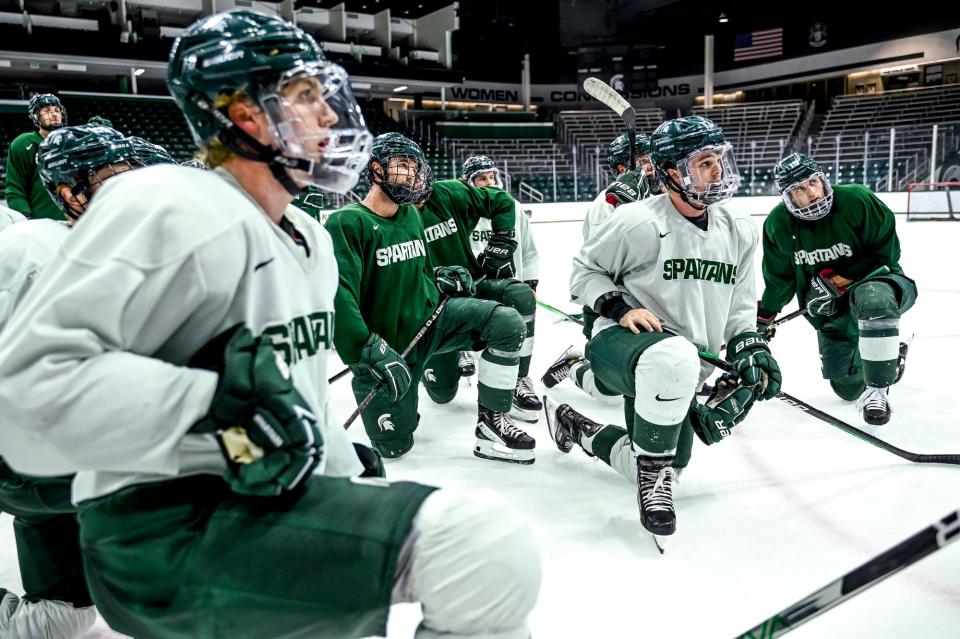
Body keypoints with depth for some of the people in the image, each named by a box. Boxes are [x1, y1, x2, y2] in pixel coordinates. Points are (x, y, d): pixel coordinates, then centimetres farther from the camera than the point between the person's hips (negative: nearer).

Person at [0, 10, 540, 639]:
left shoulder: (310, 239, 15)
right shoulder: (170, 208, -16)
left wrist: (345, 459, 19)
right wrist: (219, 411, -32)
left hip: (270, 499, 10)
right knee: (491, 548, -28)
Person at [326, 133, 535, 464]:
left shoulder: (411, 214, 7)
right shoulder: (346, 223, -18)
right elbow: (336, 298, -28)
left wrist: (439, 276, 5)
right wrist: (370, 352, -33)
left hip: (431, 317, 6)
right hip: (386, 346, -5)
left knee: (508, 323, -17)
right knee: (393, 444, 1)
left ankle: (491, 422, -5)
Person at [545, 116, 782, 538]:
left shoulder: (740, 232, 3)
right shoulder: (638, 223, -16)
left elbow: (740, 306, 12)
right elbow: (584, 270, -4)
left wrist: (751, 346, -5)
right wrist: (619, 307, -20)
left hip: (683, 374, 7)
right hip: (621, 343, -7)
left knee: (664, 469, 12)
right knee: (674, 358, -42)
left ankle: (578, 429, 36)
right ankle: (653, 477, -20)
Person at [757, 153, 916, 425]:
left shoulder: (857, 200, -22)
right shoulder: (778, 224, -8)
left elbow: (885, 253, -17)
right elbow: (779, 277, 6)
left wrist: (836, 280, -23)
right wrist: (762, 316, 9)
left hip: (877, 282, -4)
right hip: (831, 310, 5)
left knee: (872, 299, -43)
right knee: (848, 388, 7)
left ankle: (878, 389, -28)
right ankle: (890, 354, 40)